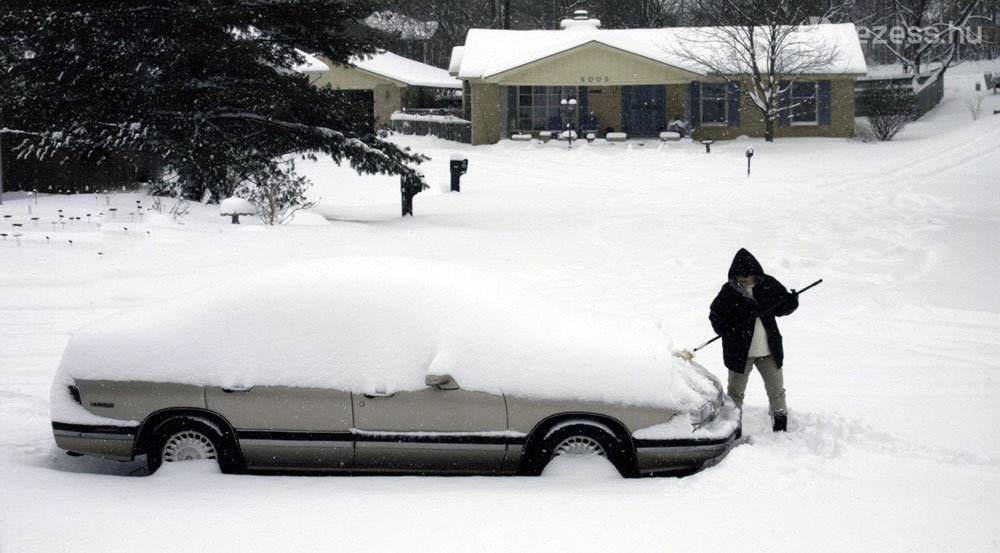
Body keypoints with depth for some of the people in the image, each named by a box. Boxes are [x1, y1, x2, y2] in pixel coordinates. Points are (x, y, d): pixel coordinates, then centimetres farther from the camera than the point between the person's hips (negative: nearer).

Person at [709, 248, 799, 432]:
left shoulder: (769, 285, -4)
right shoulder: (729, 291, -10)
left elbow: (781, 308, 8)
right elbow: (715, 314, -2)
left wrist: (792, 302, -13)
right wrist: (727, 331, -19)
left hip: (769, 350, 2)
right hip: (739, 351, -2)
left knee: (776, 390, 12)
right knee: (736, 392, 10)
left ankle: (781, 428, 26)